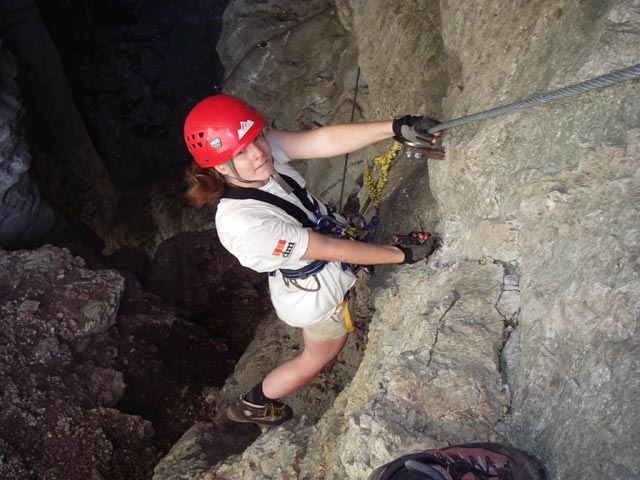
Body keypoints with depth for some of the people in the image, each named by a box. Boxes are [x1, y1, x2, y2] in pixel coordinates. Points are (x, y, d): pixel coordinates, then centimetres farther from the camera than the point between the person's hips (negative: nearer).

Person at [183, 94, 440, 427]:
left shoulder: (264, 148, -23)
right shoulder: (243, 223, -41)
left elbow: (324, 140, -27)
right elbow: (328, 249, -34)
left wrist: (397, 128, -39)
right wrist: (403, 254, -26)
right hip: (318, 295, -5)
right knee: (318, 358, 24)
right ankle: (252, 405, 46)